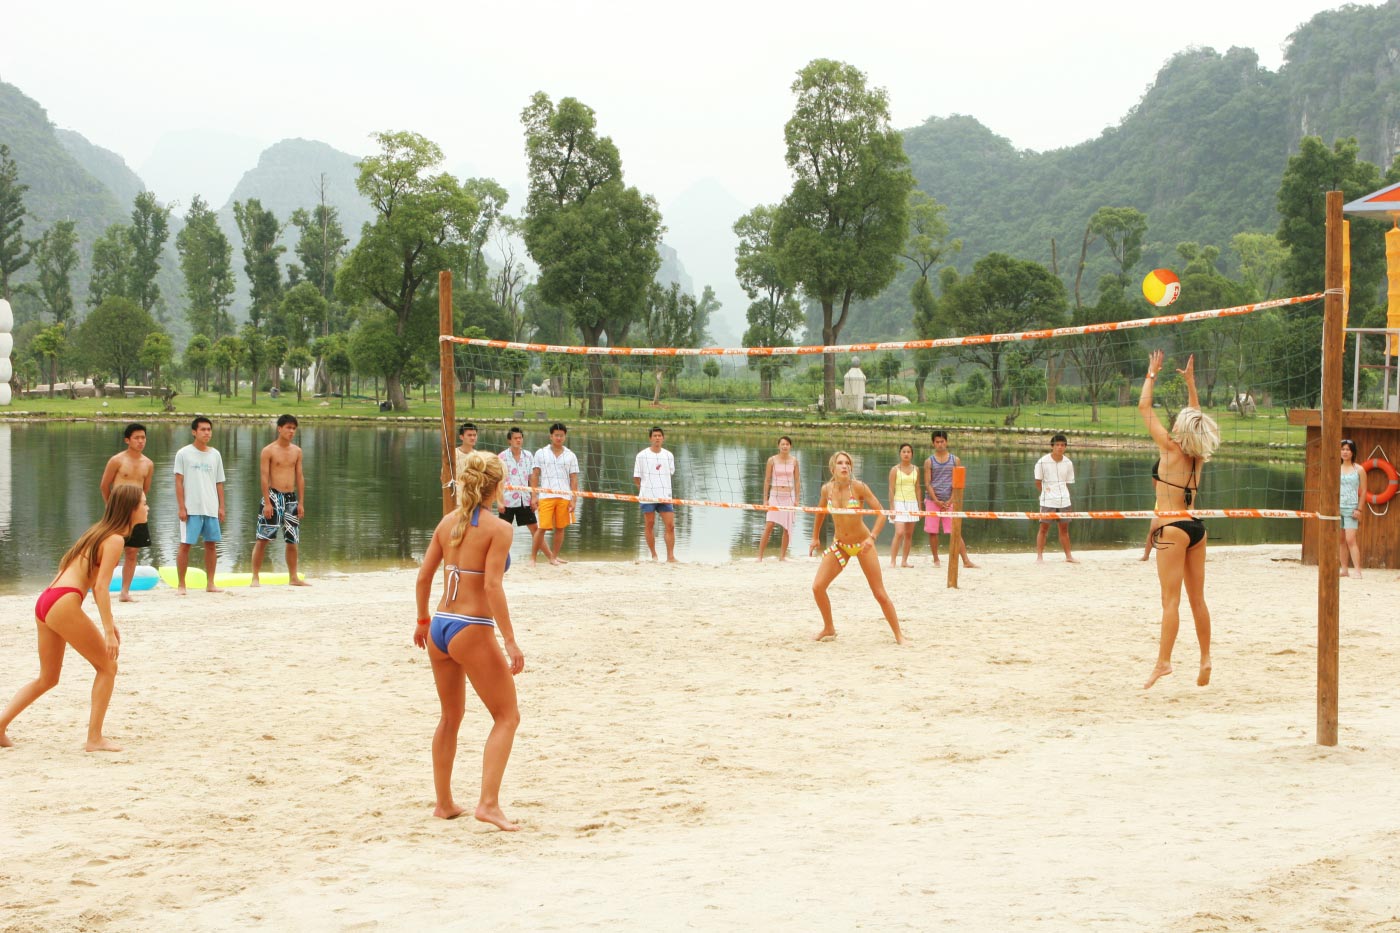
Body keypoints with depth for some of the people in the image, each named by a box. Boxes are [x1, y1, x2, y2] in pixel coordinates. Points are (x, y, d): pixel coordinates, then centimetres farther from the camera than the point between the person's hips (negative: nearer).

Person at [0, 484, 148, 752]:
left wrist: (110, 622, 30)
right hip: (64, 603, -9)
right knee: (107, 666, 3)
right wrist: (108, 631, -18)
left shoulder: (100, 533, 22)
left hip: (46, 601, 9)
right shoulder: (115, 540, -7)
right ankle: (95, 739, 3)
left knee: (47, 678, 19)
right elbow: (101, 586, -15)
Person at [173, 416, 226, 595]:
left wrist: (221, 507, 7)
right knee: (185, 544, -3)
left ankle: (210, 583, 14)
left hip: (211, 508, 4)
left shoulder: (215, 455, 11)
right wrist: (181, 507, -9)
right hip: (191, 508, -4)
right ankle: (181, 585, 3)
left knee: (211, 544, 6)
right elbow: (179, 482, -3)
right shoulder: (184, 454, -1)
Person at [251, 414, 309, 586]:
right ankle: (255, 577, -2)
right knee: (263, 538, -6)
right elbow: (264, 477, -9)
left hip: (291, 497, 5)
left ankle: (293, 577, 18)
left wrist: (301, 502, 7)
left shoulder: (297, 451, 10)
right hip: (274, 496, -5)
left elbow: (300, 477, 12)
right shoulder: (268, 451, -5)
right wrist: (267, 503, -15)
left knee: (292, 540, 9)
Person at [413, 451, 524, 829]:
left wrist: (422, 620, 24)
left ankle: (443, 803, 27)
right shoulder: (498, 528, -11)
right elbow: (492, 586, -19)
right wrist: (510, 641, -19)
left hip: (439, 627, 7)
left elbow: (424, 576, 10)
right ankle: (488, 802, -8)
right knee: (507, 716, 5)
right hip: (472, 630, -7)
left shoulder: (448, 521, 7)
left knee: (450, 717, 21)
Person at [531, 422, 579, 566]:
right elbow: (534, 475, 6)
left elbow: (574, 479, 8)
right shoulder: (541, 453, 6)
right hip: (545, 496, -2)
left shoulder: (570, 456, 9)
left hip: (564, 497, 2)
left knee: (560, 528, 5)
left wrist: (574, 499, 0)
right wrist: (534, 495, -3)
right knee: (542, 528, -6)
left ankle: (554, 556, 16)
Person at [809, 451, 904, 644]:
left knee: (880, 594, -3)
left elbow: (881, 513, -19)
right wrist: (815, 537, 19)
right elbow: (821, 511, 15)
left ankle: (899, 635, 10)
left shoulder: (858, 487, -18)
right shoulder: (827, 489, -6)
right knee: (817, 587, -6)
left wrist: (872, 537, -31)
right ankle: (829, 628, 15)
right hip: (839, 544, 4)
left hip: (862, 544, -4)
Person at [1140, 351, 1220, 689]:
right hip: (1196, 528, 7)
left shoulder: (1171, 449, -9)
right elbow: (1196, 418, 25)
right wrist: (1190, 382, 28)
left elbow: (1144, 408, -3)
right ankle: (1205, 659, 14)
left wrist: (1152, 374, 8)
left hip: (1172, 528, -7)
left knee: (1171, 600, -9)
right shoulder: (1198, 457, 7)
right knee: (1197, 599, 11)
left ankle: (1163, 662, -11)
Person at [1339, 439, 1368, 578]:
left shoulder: (1359, 469, 1)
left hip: (1351, 508, -4)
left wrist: (1359, 509, -8)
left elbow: (1363, 490, -1)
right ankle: (1344, 570, 10)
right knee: (1340, 540, 5)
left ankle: (1357, 571, -12)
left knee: (1350, 539, -12)